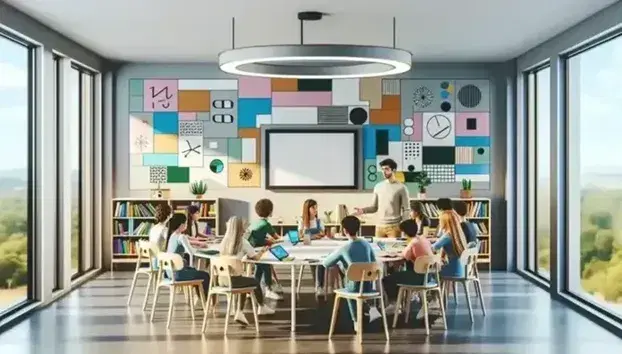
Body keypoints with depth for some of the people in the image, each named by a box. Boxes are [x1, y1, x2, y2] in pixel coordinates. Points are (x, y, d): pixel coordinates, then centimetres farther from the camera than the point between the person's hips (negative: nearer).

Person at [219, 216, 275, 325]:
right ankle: (262, 307, 44)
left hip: (222, 279, 6)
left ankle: (240, 313, 22)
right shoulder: (243, 242, -9)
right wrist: (263, 251, 19)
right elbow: (255, 257, 0)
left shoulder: (225, 241, 7)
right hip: (233, 280, -6)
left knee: (246, 283, 30)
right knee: (255, 282, 21)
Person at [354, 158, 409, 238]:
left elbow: (406, 209, -3)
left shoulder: (401, 187, -2)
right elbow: (374, 207, 13)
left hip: (394, 226, -4)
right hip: (380, 226, 4)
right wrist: (363, 210, -5)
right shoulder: (378, 187, 10)